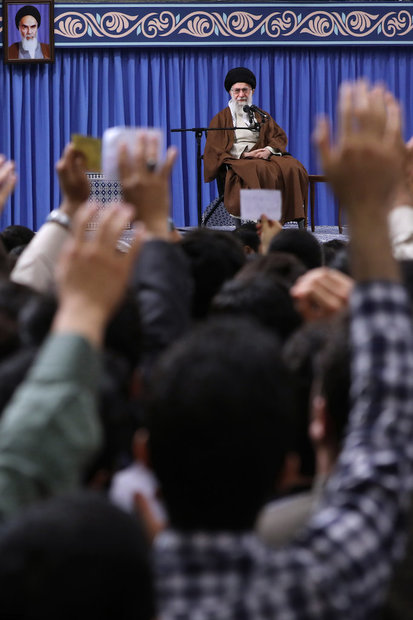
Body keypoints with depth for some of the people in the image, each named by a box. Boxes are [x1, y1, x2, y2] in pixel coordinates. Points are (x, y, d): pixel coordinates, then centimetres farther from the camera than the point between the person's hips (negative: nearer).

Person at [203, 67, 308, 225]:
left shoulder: (261, 116, 24)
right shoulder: (221, 118, 14)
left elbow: (280, 137, 15)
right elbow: (214, 147, 3)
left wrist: (269, 150, -10)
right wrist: (244, 154, -10)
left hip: (262, 156, 4)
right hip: (236, 161, -4)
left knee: (292, 168, -28)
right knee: (260, 171, -40)